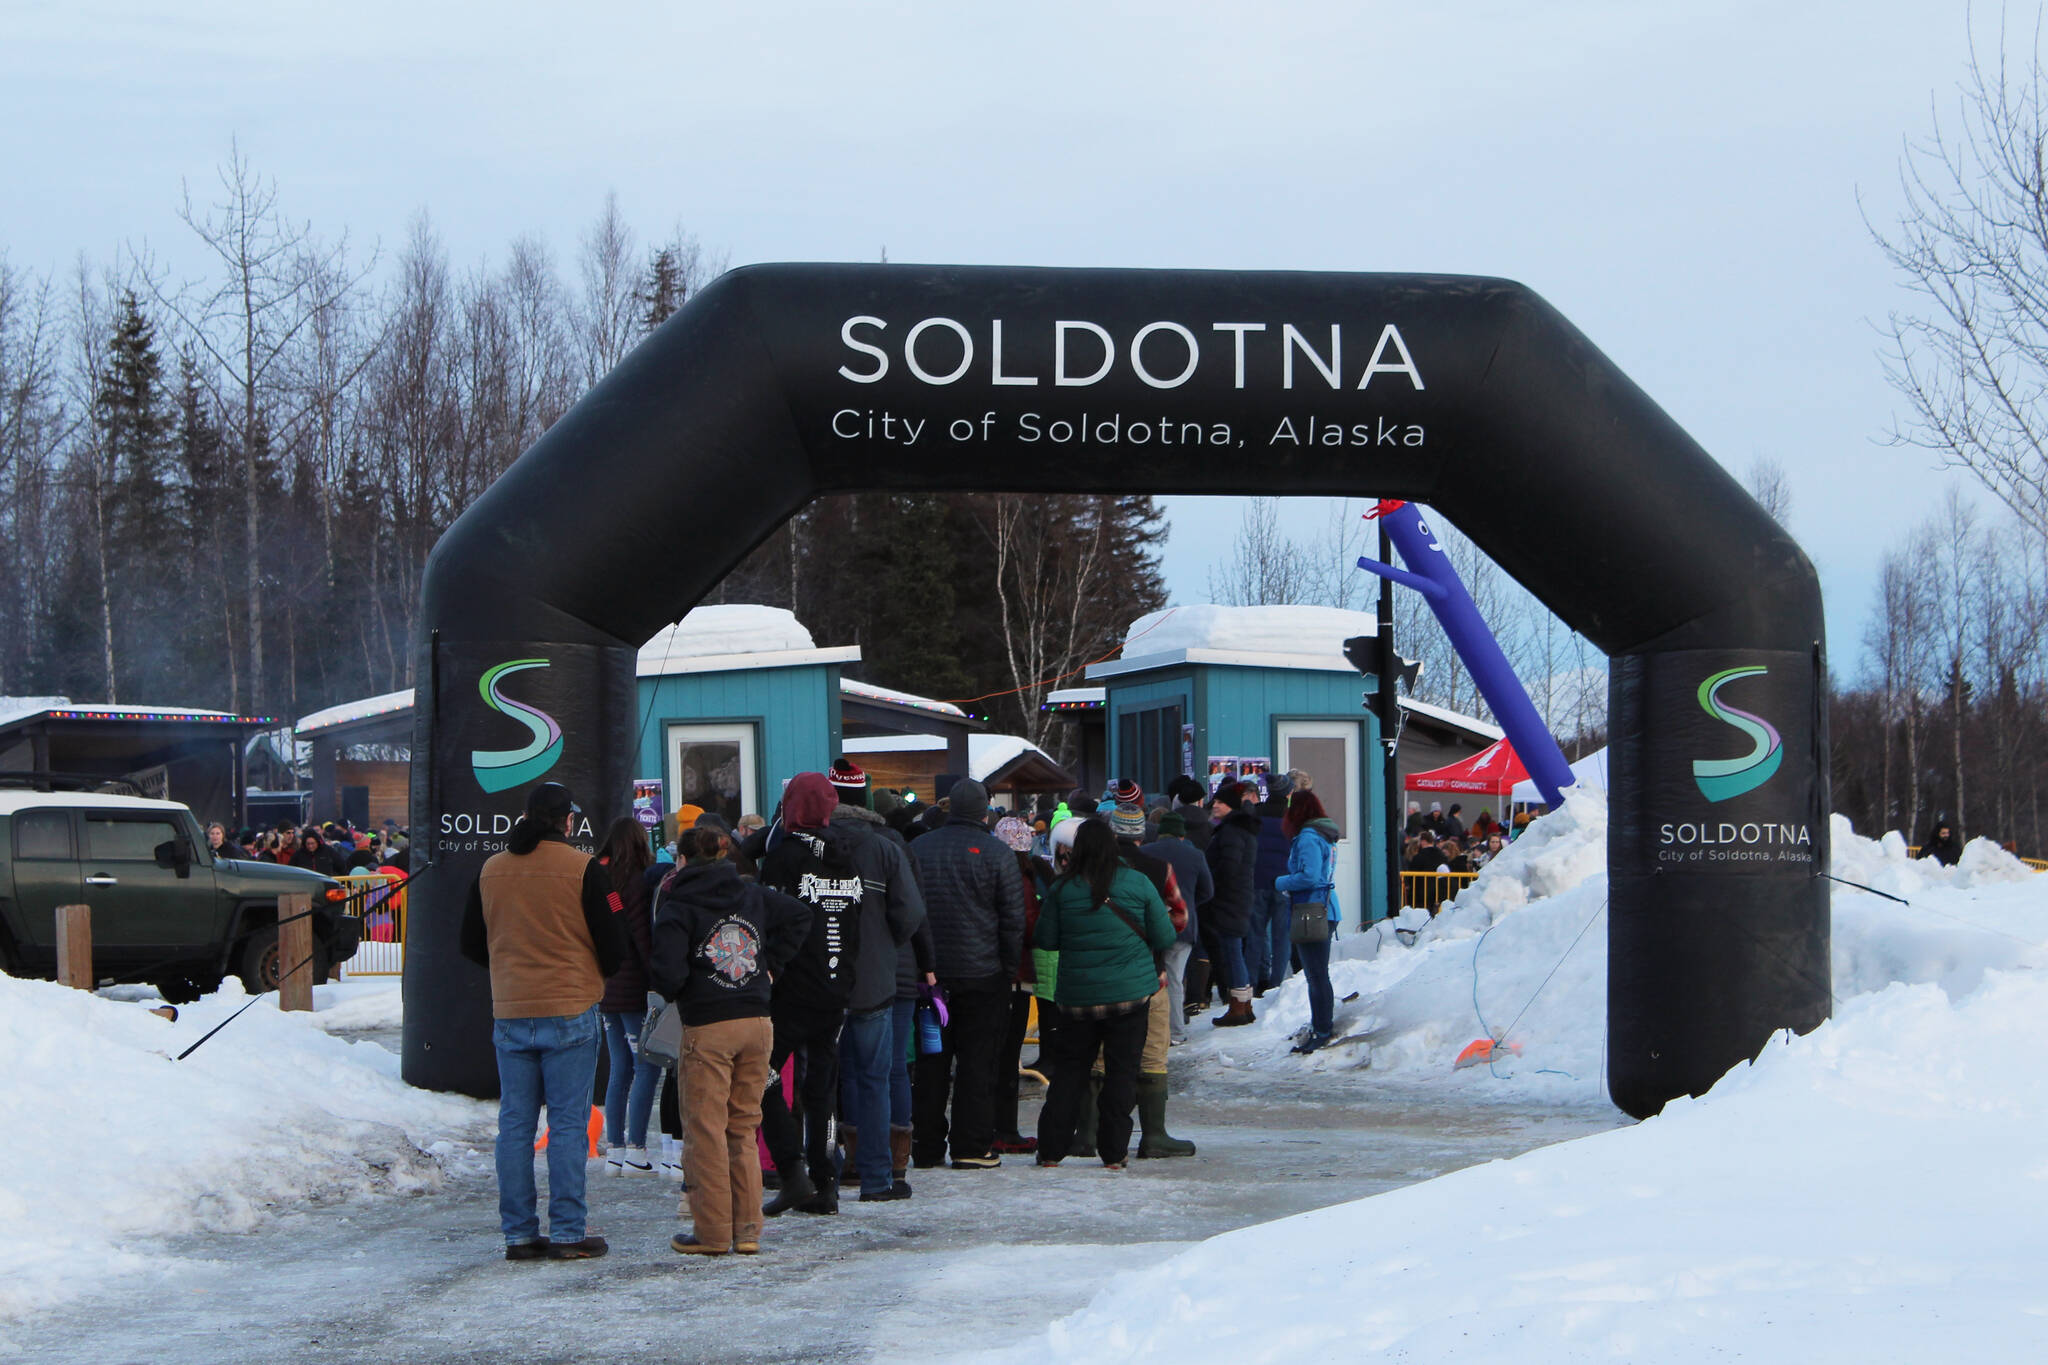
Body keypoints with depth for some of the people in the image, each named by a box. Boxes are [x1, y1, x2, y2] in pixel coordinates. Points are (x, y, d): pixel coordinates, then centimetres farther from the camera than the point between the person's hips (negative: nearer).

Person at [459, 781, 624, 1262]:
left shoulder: (491, 870, 4)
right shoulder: (583, 869, -8)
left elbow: (471, 945, 12)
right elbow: (611, 946, -5)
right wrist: (596, 974, 16)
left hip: (509, 1014, 4)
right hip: (570, 1011, -3)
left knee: (515, 1124, 8)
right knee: (568, 1123, 1)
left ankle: (518, 1233, 9)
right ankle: (568, 1233, 1)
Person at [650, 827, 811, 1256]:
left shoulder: (676, 907, -7)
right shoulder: (752, 895, 9)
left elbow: (668, 972, -16)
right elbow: (800, 915, 15)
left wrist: (670, 992, 7)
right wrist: (771, 964, 14)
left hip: (707, 1028, -5)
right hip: (757, 1024, 5)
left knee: (707, 1129, 2)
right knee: (744, 1127, 13)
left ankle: (712, 1231, 2)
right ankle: (747, 1228, 11)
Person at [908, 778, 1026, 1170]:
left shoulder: (918, 850, 5)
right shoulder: (997, 854, -6)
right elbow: (1013, 920, -6)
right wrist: (1010, 969, 3)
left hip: (929, 973, 3)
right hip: (982, 975, -3)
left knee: (930, 1061, 9)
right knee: (977, 1060, 0)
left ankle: (926, 1145, 11)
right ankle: (972, 1147, -1)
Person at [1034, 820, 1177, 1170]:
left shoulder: (1062, 889, -4)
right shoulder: (1137, 883, -4)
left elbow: (1047, 939, 2)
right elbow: (1164, 938, 0)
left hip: (1077, 994, 1)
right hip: (1130, 993, -1)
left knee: (1069, 1068, 11)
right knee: (1122, 1069, 5)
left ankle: (1051, 1149, 10)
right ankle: (1113, 1151, 4)